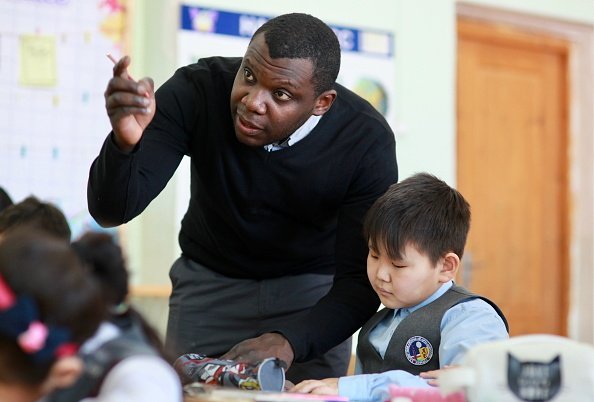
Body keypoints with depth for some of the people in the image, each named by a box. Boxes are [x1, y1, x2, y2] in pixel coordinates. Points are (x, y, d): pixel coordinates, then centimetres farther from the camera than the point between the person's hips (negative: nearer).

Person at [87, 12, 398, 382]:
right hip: (210, 279, 1)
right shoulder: (197, 91, -25)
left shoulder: (367, 141, -25)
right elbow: (111, 210, -28)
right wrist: (124, 142, -49)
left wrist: (288, 341, -40)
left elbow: (362, 280, -23)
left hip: (316, 287, 0)